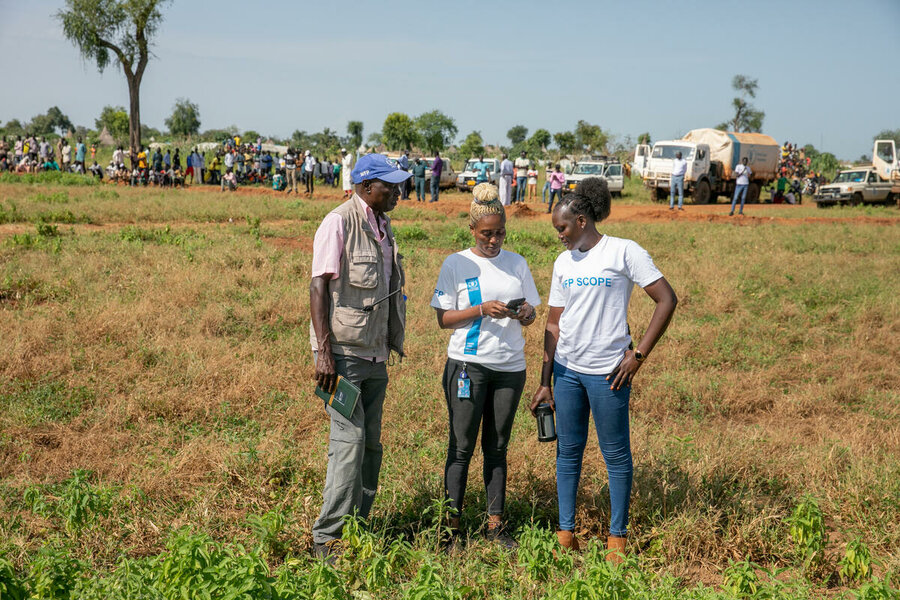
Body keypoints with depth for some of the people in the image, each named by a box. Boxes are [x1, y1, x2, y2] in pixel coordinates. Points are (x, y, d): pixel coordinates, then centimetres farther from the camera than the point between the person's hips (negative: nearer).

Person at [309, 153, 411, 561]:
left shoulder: (382, 225, 13)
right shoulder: (339, 223, -11)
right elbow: (318, 286, -14)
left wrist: (391, 344, 22)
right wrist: (324, 353, -21)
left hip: (375, 354, 8)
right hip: (343, 353, -8)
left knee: (371, 443, 10)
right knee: (349, 440, -11)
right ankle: (327, 538, -3)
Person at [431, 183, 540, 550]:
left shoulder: (517, 263, 10)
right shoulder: (456, 264, 0)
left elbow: (532, 311, 14)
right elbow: (443, 319, -3)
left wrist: (526, 314, -10)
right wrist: (482, 309, -18)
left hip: (510, 366, 3)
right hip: (467, 364, -3)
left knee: (497, 447, 10)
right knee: (462, 446, -1)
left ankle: (495, 525, 16)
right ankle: (452, 527, 6)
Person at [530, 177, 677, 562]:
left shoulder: (624, 252, -6)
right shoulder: (563, 263, 10)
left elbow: (667, 300, -8)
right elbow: (554, 325, 12)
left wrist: (638, 355, -11)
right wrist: (545, 382, 8)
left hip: (607, 371, -5)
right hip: (567, 369, 5)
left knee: (616, 454, 3)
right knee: (568, 450, 9)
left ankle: (617, 537, 15)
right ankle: (566, 533, 18)